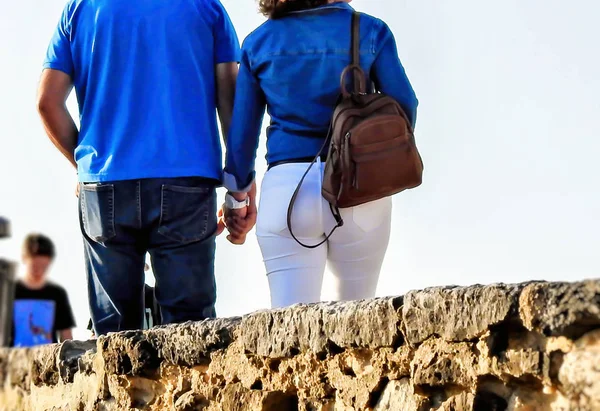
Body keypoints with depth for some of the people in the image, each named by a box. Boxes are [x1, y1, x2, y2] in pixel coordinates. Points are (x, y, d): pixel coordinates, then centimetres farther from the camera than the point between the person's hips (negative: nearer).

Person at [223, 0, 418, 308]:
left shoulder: (258, 42, 8)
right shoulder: (370, 31, 3)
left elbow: (242, 129, 9)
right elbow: (404, 106, 3)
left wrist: (238, 192, 19)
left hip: (286, 189, 1)